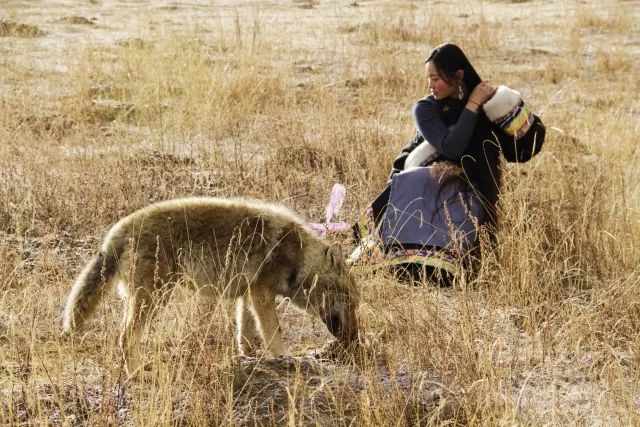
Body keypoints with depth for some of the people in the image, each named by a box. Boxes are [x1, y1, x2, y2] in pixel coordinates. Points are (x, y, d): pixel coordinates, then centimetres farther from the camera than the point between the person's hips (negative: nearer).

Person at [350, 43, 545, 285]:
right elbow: (451, 147, -16)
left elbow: (517, 153, 2)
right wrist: (472, 106, -13)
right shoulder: (425, 109, 0)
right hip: (424, 182, -1)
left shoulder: (488, 106, 4)